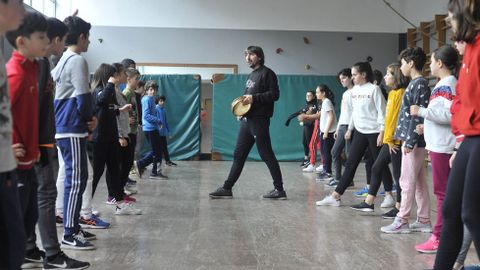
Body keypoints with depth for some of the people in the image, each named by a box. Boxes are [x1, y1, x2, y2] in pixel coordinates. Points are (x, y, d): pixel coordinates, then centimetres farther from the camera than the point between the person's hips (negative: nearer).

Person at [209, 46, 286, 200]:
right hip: (246, 120, 9)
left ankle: (279, 190, 3)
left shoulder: (267, 73, -5)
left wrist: (253, 98, -20)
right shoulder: (252, 75, 22)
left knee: (266, 155, -5)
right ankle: (227, 188, 13)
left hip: (259, 121, -9)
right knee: (238, 156, 9)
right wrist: (242, 103, 8)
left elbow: (274, 94, -14)